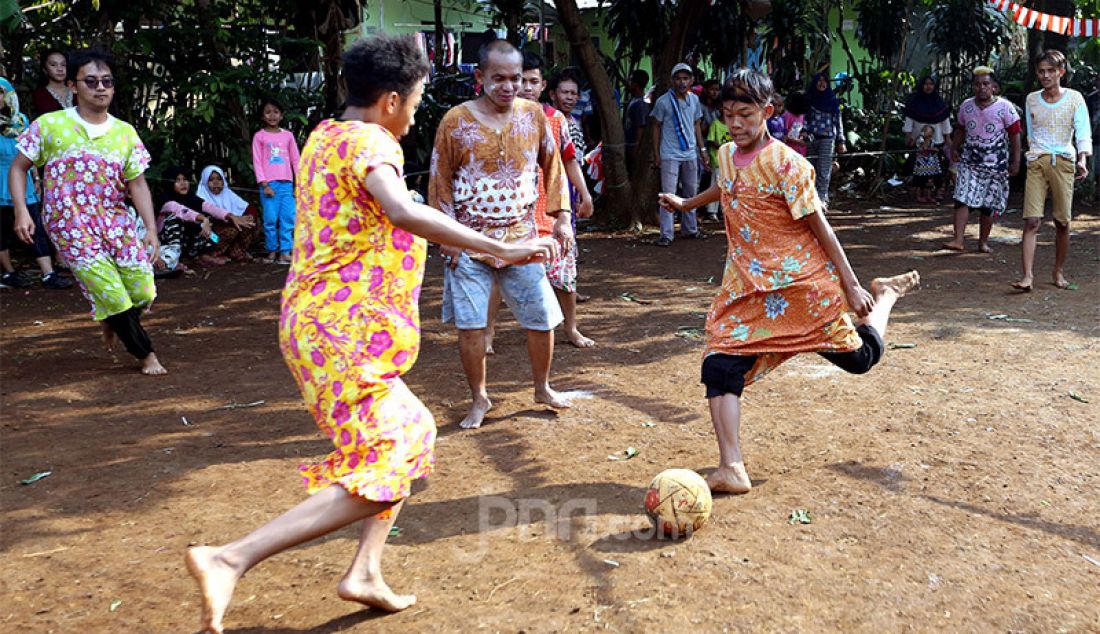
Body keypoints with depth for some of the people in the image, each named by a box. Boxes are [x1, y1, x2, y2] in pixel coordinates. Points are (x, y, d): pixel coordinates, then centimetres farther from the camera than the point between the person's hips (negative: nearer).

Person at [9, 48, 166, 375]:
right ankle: (146, 354, 13)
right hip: (71, 227, -3)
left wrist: (151, 229, -6)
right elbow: (18, 167, 3)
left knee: (143, 293, 1)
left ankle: (112, 322, 36)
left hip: (117, 221, 3)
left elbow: (137, 183, 3)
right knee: (113, 294, -7)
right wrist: (21, 211, -10)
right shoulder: (49, 125, -4)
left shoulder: (125, 132, 3)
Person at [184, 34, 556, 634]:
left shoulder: (324, 136, 15)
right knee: (379, 477, -9)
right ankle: (228, 559, -14)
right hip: (346, 330, -10)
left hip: (314, 320, 10)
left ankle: (365, 571, 17)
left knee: (411, 433, 20)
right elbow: (403, 212, -34)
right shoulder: (369, 142, -14)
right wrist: (500, 249, -32)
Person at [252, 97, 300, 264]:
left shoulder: (288, 135, 12)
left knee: (288, 218, -5)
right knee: (270, 219, -3)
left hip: (286, 183, 2)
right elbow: (257, 162, 1)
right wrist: (264, 184, -8)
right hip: (269, 183, -2)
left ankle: (285, 252, -2)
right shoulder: (259, 136, 5)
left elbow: (295, 160, 13)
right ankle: (272, 251, 8)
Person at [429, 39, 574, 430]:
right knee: (470, 324, 1)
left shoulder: (533, 114, 1)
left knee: (542, 318, 7)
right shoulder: (456, 120, -6)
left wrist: (561, 217, 5)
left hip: (521, 236, 2)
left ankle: (542, 388, 31)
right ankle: (479, 399, 20)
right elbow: (440, 181, -1)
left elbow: (552, 166, 11)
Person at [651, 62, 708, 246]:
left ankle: (689, 229, 25)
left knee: (691, 192, 13)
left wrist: (702, 149, 12)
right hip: (670, 155, -5)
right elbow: (657, 127, -2)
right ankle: (666, 235, -6)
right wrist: (656, 155, -5)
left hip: (690, 154, 6)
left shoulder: (694, 99, 7)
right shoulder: (663, 101, -8)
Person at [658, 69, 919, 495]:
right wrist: (685, 204, 44)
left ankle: (885, 295, 39)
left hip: (802, 283, -5)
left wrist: (851, 287, -11)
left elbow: (819, 227, -12)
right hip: (747, 287, 5)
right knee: (720, 365, -12)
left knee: (860, 357, 9)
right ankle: (731, 470, -11)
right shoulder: (726, 155, 3)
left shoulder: (786, 164, -16)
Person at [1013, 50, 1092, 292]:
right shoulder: (1031, 99, 11)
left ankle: (1059, 271, 20)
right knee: (1031, 221, -11)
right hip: (1037, 162, 1)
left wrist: (1083, 160, -20)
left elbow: (1083, 133, -5)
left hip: (1063, 162, -1)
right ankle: (1027, 275, -16)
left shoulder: (1074, 98, 3)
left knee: (1063, 222, 4)